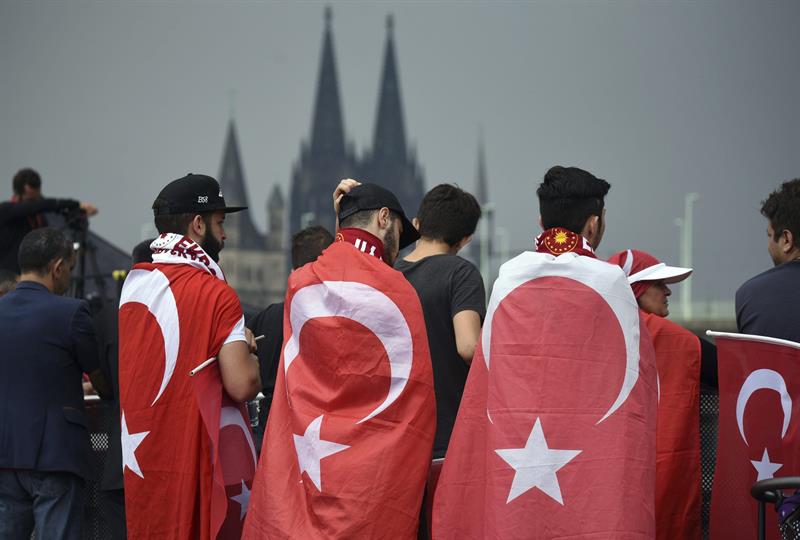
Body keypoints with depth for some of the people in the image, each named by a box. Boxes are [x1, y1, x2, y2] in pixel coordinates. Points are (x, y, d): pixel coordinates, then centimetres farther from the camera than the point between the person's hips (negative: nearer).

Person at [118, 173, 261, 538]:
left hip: (139, 462, 7)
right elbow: (243, 385, -18)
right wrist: (247, 349, 3)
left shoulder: (133, 282, 7)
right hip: (197, 463, -6)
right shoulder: (216, 293, -13)